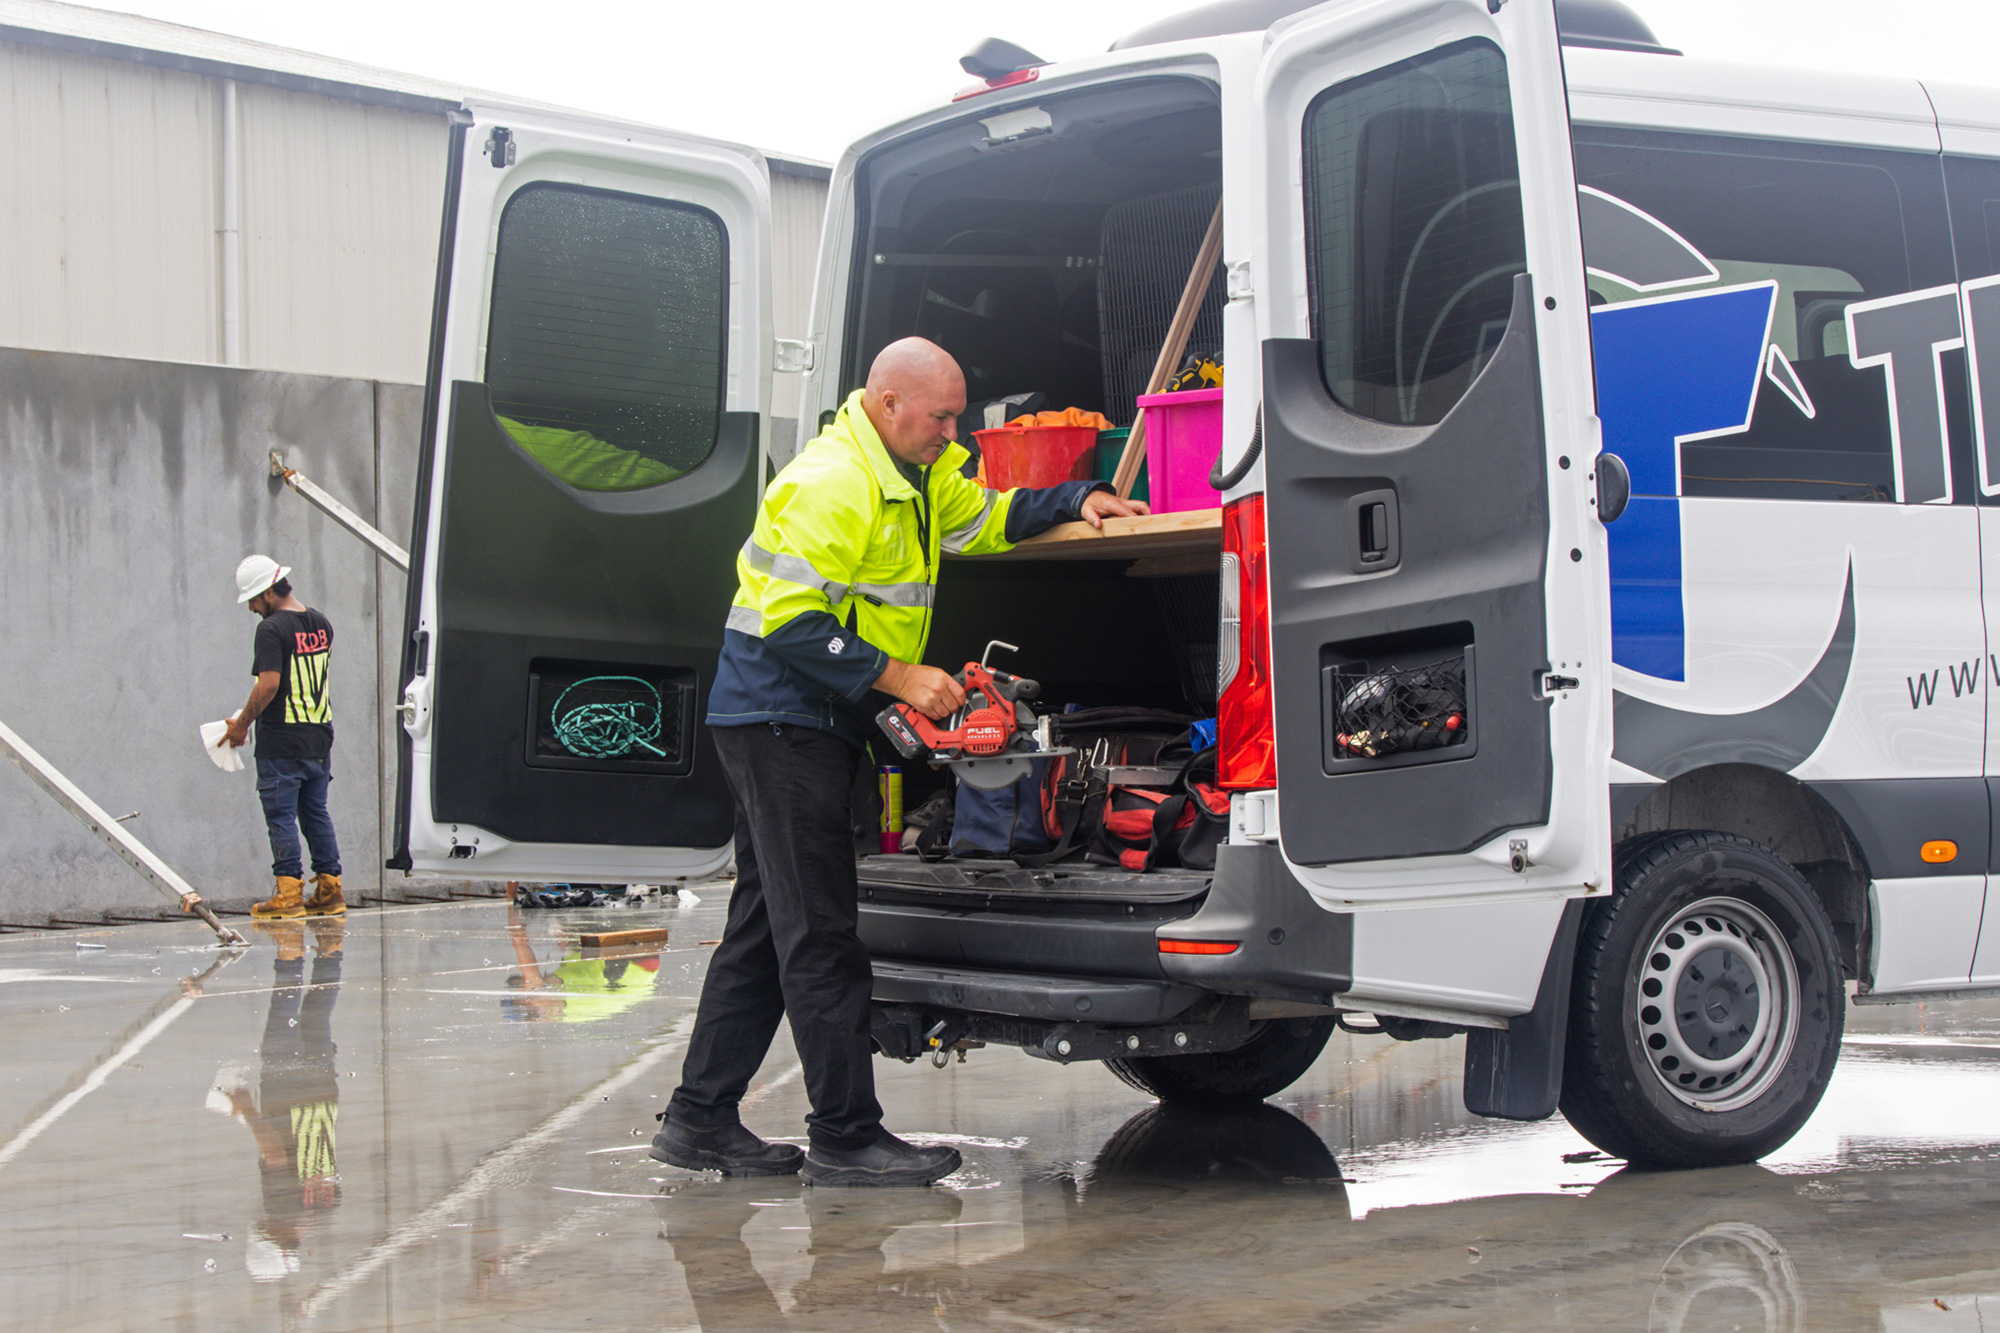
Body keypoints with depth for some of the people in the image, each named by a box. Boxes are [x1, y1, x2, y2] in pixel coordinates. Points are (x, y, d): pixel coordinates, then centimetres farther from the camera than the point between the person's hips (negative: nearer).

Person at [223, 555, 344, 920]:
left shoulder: (272, 629, -14)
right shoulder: (321, 624, 10)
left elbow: (268, 684, -22)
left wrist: (242, 724, -11)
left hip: (281, 743, -7)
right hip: (319, 738, 7)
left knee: (281, 816, -2)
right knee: (316, 813, 13)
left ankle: (289, 892, -3)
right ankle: (329, 889, 12)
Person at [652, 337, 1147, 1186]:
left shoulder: (917, 473, 14)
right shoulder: (832, 482, -18)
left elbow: (981, 517, 26)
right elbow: (790, 622, -23)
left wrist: (1078, 500, 10)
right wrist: (900, 678, -22)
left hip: (816, 725, 11)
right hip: (779, 717, -11)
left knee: (766, 927, 12)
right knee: (818, 933, -8)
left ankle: (699, 1119, 17)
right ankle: (845, 1136, -4)